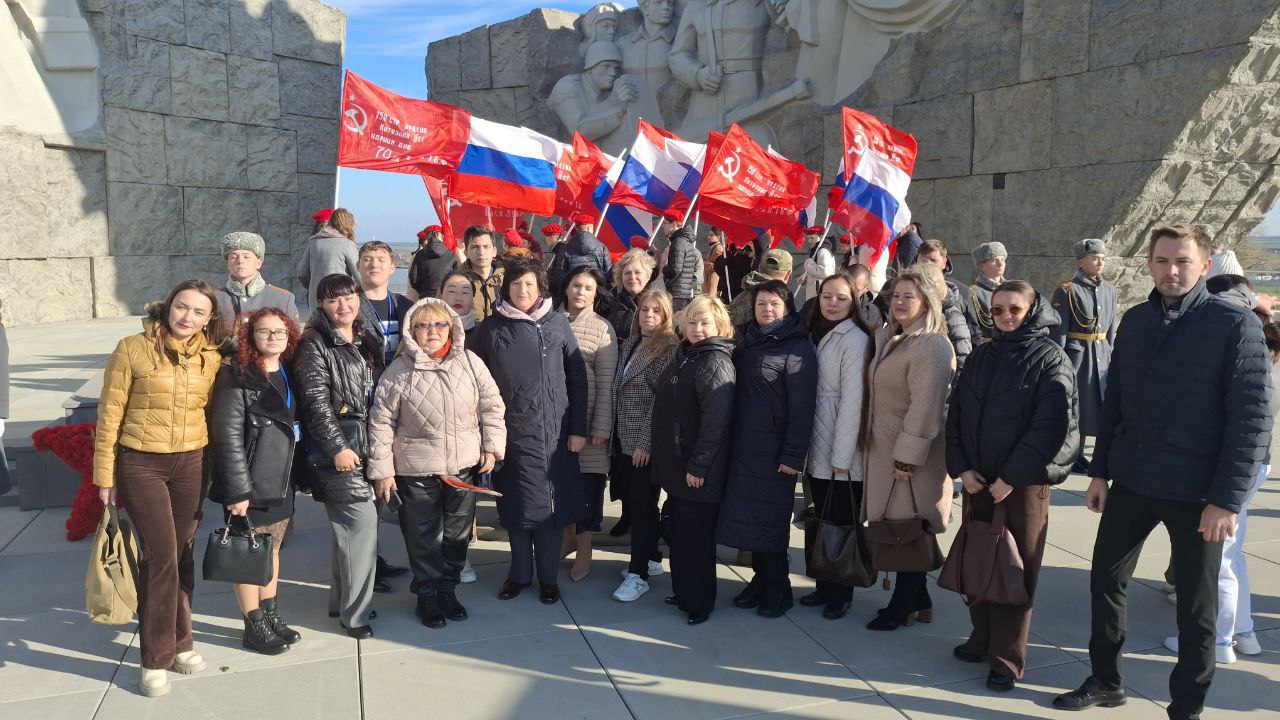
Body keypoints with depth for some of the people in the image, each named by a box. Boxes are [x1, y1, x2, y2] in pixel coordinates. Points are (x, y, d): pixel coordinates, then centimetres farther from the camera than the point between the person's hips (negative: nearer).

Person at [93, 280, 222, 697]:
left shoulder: (212, 358, 1)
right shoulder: (132, 349, -9)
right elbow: (109, 415, -5)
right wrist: (105, 476, -3)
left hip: (190, 465, 3)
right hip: (140, 464, -3)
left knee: (182, 555, 10)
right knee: (161, 555, -7)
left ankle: (178, 642, 26)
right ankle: (155, 659, 8)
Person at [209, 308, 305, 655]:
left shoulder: (288, 376, 9)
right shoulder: (236, 377, -13)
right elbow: (229, 436, -17)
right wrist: (237, 490, -19)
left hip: (282, 482, 7)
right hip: (250, 485, -7)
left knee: (272, 550, 17)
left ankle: (271, 615, 30)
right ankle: (254, 627, 18)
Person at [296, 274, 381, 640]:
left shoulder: (365, 340, 15)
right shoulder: (316, 345, -7)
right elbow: (316, 403, -13)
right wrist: (338, 447, -16)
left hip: (367, 444, 7)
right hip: (339, 447, -7)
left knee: (347, 526, 13)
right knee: (363, 521, -10)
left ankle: (341, 601, 25)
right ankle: (355, 613, 1)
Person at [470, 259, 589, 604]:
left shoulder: (557, 324, 1)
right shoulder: (490, 328, 2)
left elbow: (578, 378, 2)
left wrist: (578, 429, -2)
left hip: (554, 433, 0)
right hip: (511, 432, 0)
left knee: (551, 504, 5)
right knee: (516, 504, 8)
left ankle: (548, 576, 19)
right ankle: (519, 572, 25)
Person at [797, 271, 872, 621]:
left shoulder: (855, 339, -11)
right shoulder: (815, 334, 11)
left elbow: (852, 400, -16)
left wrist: (841, 456, -18)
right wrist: (803, 446, 7)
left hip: (841, 451, -7)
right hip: (816, 447, 7)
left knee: (841, 523, 3)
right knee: (822, 520, 14)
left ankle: (840, 594, 17)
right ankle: (824, 586, 26)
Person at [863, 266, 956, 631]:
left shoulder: (931, 346, -17)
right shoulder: (887, 338, 11)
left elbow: (925, 407, -22)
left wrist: (907, 457, -22)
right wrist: (869, 437, 15)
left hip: (912, 455, -8)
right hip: (883, 450, 9)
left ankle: (903, 607, 16)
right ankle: (918, 602, 27)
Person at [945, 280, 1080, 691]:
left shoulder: (1051, 359, -6)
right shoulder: (980, 357, 9)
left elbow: (1051, 427, -13)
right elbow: (956, 414, 9)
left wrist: (1011, 478, -16)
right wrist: (961, 468, -4)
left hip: (1025, 482, -5)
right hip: (977, 480, 5)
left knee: (1016, 569, 1)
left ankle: (1007, 658, 10)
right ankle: (983, 639, 26)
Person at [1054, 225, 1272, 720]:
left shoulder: (1235, 324, -10)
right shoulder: (1135, 321, 6)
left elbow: (1252, 418, -13)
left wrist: (1227, 499, -16)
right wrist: (1100, 471, 10)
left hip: (1197, 494, -5)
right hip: (1131, 483, 5)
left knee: (1196, 608, 8)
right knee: (1105, 580, 14)